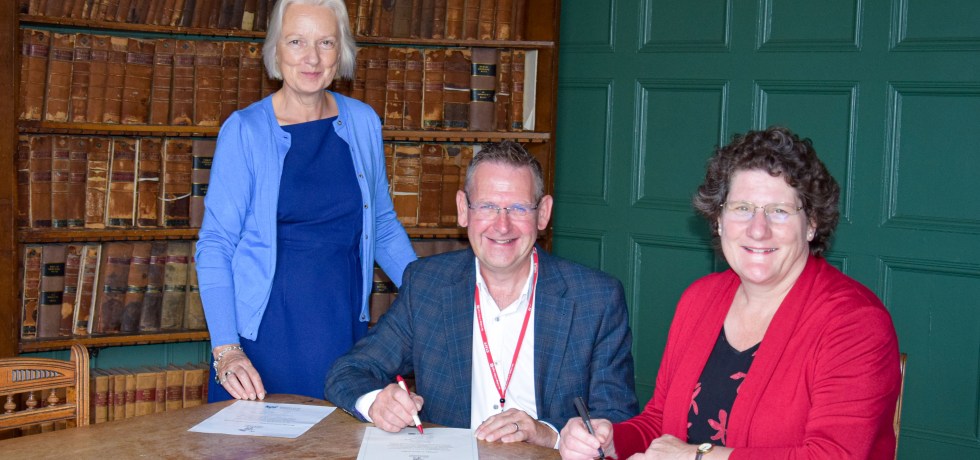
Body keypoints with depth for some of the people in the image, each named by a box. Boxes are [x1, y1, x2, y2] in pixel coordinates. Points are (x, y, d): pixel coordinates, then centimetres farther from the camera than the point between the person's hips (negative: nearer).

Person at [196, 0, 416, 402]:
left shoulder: (363, 122, 4)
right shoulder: (244, 131, -6)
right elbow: (215, 245, -6)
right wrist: (225, 350, -17)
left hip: (345, 331, 3)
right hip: (266, 332, -3)